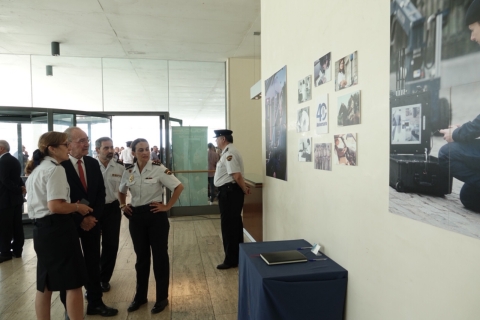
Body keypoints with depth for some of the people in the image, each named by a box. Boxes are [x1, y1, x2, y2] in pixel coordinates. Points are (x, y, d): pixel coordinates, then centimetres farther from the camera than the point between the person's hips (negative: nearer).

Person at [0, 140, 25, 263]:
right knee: (17, 226, 11)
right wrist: (21, 189, -3)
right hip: (16, 198, 9)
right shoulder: (15, 160, 12)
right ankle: (17, 250, 17)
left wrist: (19, 190, -14)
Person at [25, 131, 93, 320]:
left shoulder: (36, 170, 16)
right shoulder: (55, 169, -14)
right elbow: (55, 206, -24)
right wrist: (78, 207, -9)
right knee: (73, 282, 0)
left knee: (45, 284, 17)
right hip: (56, 228, -10)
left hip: (40, 228, 10)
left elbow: (41, 202, 20)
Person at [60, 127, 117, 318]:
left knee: (93, 263, 13)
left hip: (92, 220, 5)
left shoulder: (93, 163, 4)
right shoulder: (60, 165, -15)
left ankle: (95, 303, 28)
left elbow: (101, 192, 5)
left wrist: (94, 216, -7)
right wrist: (79, 219, -15)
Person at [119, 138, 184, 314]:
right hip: (136, 217, 4)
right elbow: (121, 191, 21)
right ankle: (140, 296, 31)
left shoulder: (159, 169, -11)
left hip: (156, 215, -4)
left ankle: (162, 298, 21)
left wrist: (167, 206, -12)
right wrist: (123, 205, 7)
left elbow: (179, 187, -12)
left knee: (160, 256, 6)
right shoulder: (128, 172, 3)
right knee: (141, 257, 15)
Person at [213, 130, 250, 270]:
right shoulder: (229, 152, 15)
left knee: (228, 225, -1)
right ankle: (238, 256, 29)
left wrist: (244, 190, -13)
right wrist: (243, 188, 11)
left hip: (229, 192, -11)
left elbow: (237, 175, -25)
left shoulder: (229, 153, -18)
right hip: (230, 191, 11)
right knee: (235, 224, 17)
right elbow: (236, 175, 17)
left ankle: (231, 259, 10)